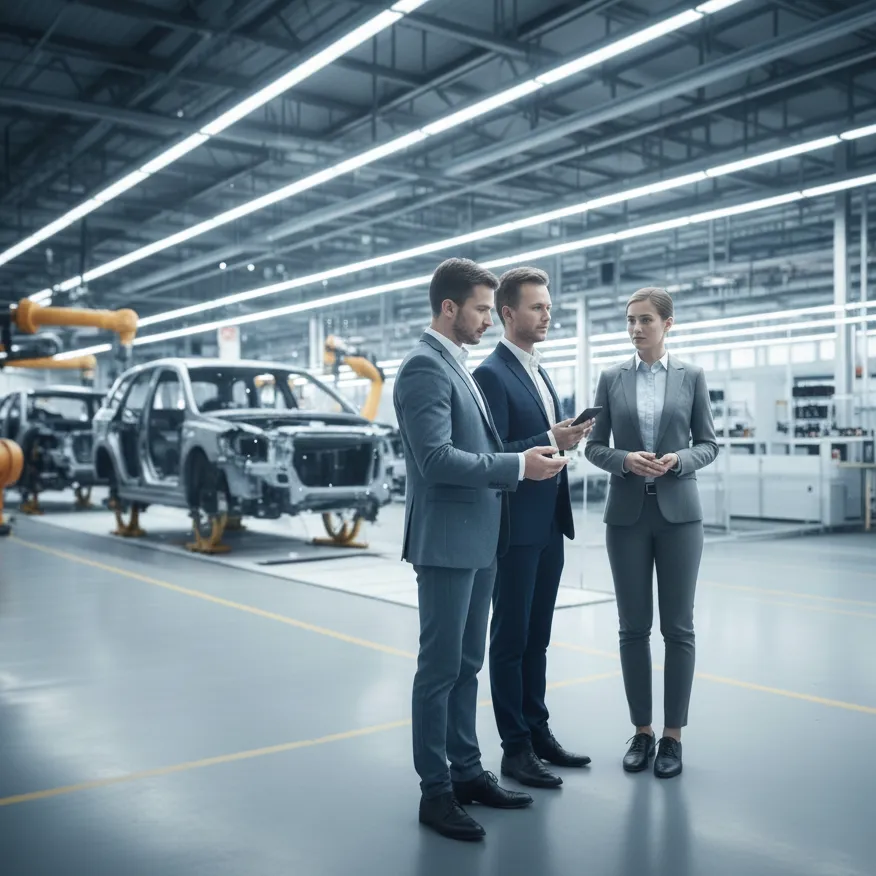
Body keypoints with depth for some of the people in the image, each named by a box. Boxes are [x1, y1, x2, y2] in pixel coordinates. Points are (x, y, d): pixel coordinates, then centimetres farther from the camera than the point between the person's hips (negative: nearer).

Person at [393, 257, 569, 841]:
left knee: (466, 665, 15)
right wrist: (517, 466, -20)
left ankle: (467, 772, 26)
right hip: (446, 542, -10)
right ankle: (435, 790, 10)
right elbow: (437, 459, -24)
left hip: (478, 540, 10)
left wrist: (527, 458, 7)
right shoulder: (425, 367, -14)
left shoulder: (459, 367, 16)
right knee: (440, 668, 0)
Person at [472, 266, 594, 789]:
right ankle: (515, 747, 11)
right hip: (515, 526, -8)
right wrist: (549, 442, -25)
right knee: (511, 639, 2)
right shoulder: (492, 374, -12)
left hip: (549, 525, 8)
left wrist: (568, 437, 3)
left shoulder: (540, 373, 16)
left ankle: (538, 731, 26)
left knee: (537, 638, 15)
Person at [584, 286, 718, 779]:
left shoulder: (692, 377, 4)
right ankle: (642, 731, 18)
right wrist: (625, 460, -14)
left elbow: (709, 445, 5)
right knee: (633, 627, 5)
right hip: (628, 514, 1)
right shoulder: (612, 379, 6)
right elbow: (594, 446, 5)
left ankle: (673, 734, 14)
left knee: (678, 626, 3)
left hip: (679, 512, -1)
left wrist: (677, 460, -15)